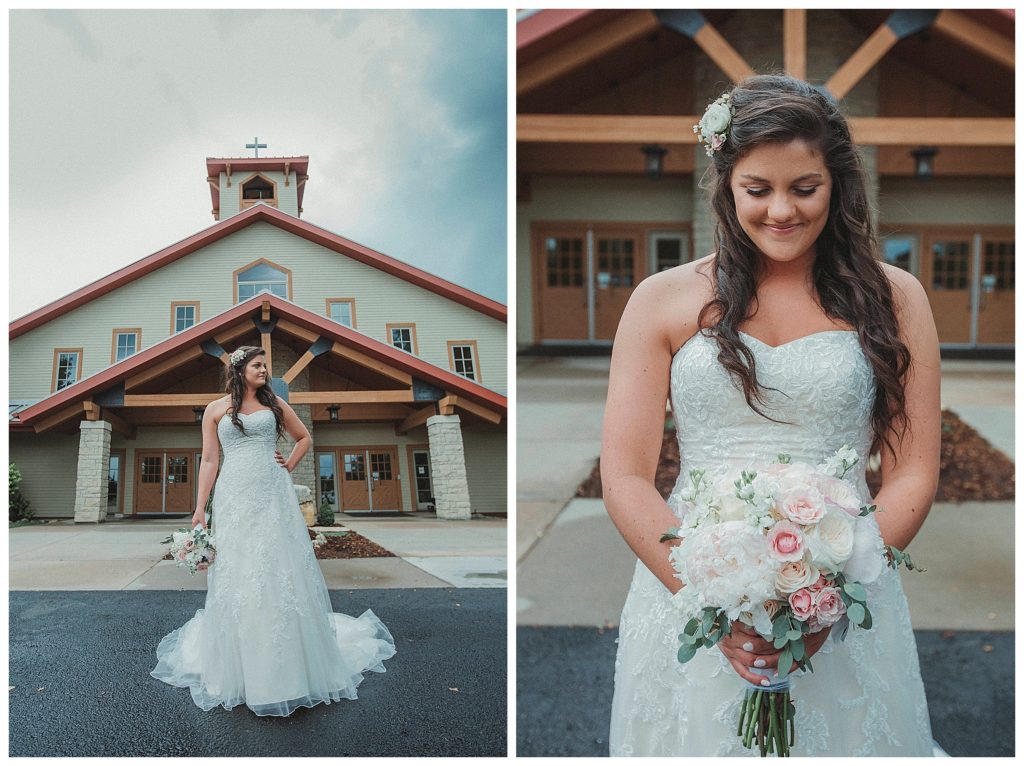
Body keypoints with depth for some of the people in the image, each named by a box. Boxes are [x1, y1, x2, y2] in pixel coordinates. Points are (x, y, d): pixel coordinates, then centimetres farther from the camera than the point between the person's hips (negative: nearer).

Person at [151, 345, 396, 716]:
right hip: (234, 499, -1)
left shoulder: (275, 404, 11)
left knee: (281, 574, 0)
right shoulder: (216, 409, 8)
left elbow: (304, 438, 24)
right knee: (235, 577, 0)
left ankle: (287, 666, 11)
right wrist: (200, 508, -1)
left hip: (273, 496, 1)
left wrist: (289, 466, 8)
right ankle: (237, 669, 13)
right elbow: (208, 460, 5)